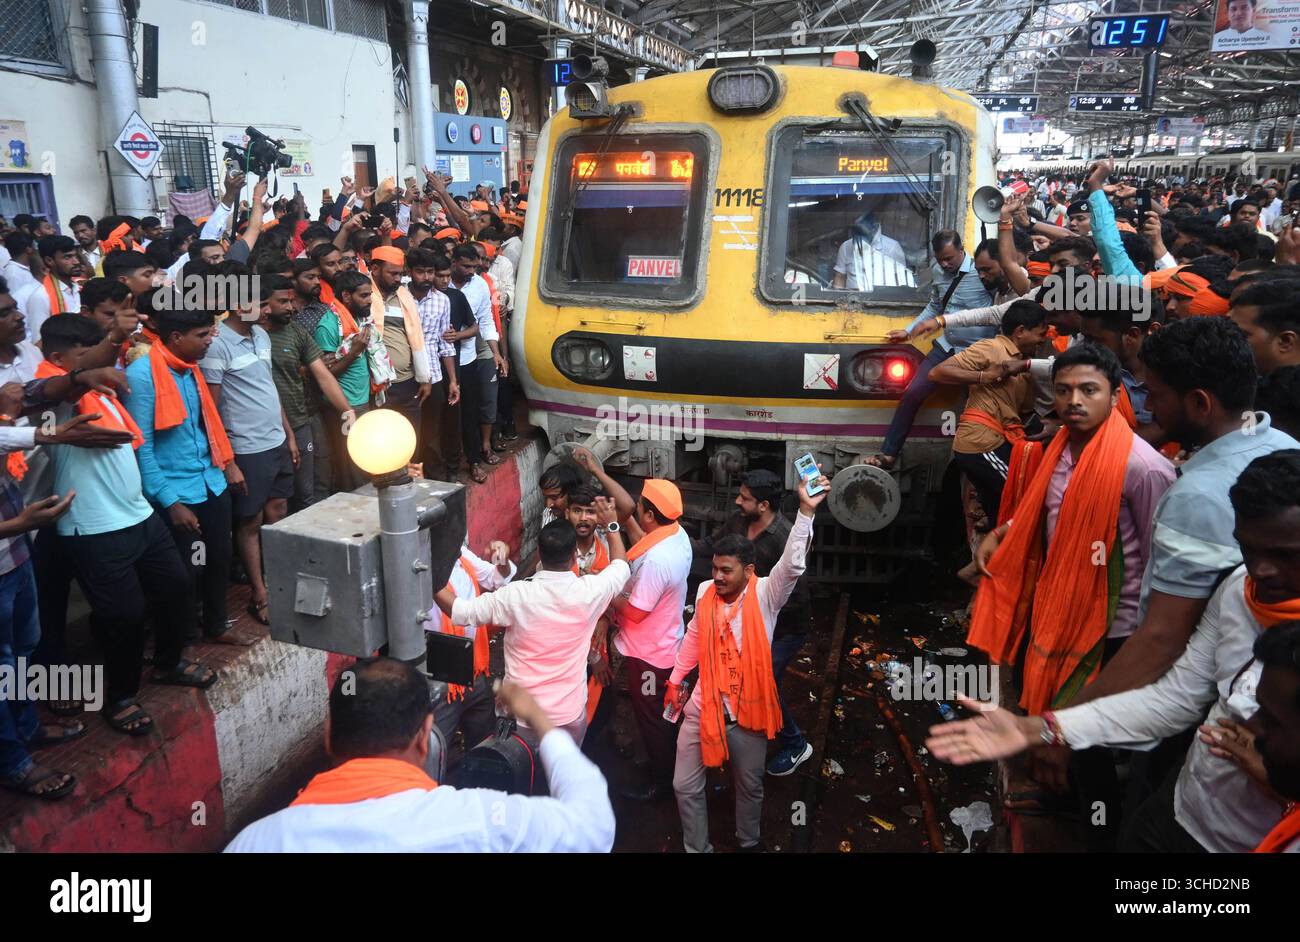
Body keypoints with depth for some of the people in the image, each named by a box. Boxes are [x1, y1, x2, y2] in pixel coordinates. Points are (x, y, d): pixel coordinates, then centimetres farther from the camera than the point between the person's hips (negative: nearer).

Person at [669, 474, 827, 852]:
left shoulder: (765, 594, -15)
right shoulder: (705, 592, -4)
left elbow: (792, 566, -33)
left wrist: (806, 511, -44)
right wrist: (675, 680, 17)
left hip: (747, 710, -2)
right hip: (702, 706, 3)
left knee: (749, 786, 18)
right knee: (685, 786, 9)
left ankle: (749, 844, 46)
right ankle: (696, 849, 31)